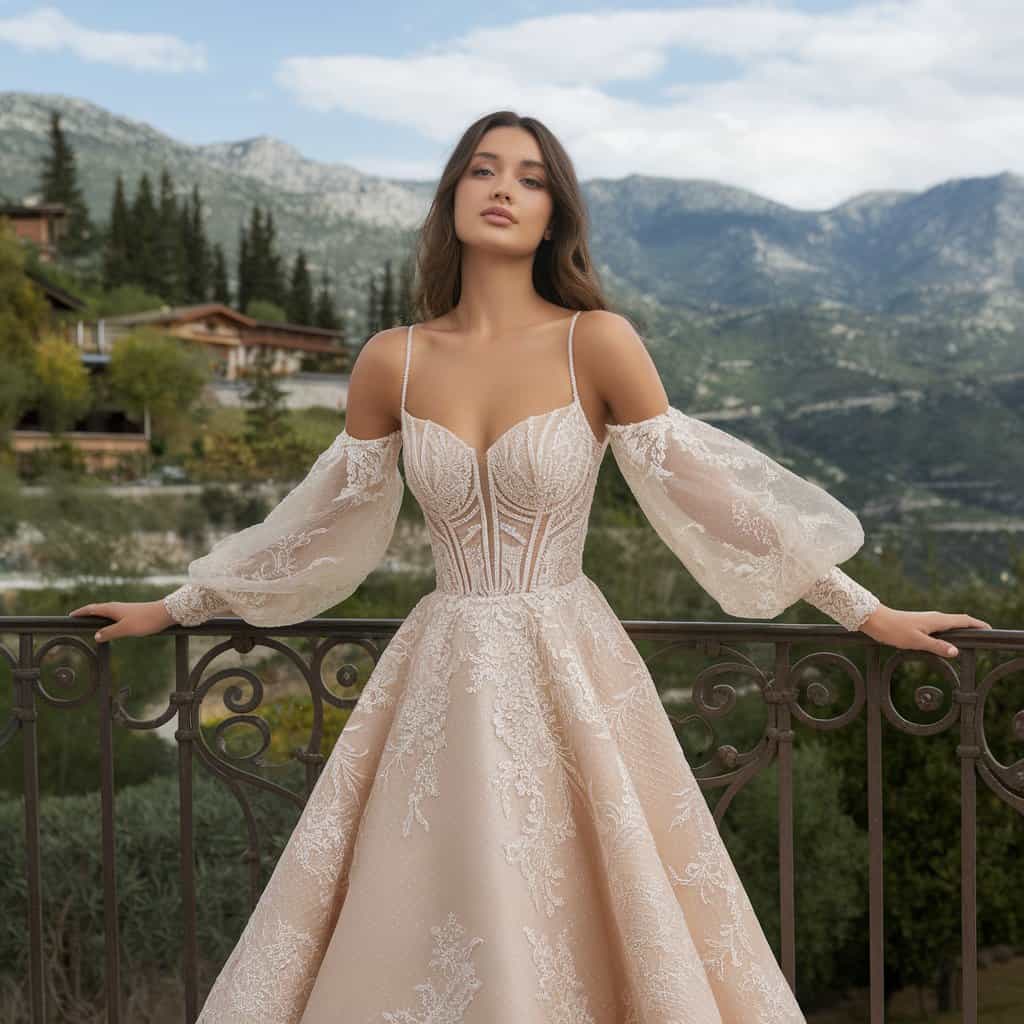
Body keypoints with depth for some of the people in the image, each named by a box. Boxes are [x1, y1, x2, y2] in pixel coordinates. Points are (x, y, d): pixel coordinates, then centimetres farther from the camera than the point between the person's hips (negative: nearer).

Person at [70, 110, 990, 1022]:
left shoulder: (596, 342, -6)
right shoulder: (392, 361, 2)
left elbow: (699, 486, -2)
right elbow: (324, 514, 13)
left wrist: (866, 612, 0)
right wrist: (174, 607, 20)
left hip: (569, 677, -2)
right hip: (440, 683, 3)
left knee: (565, 944, 4)